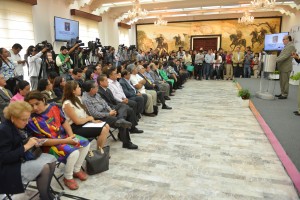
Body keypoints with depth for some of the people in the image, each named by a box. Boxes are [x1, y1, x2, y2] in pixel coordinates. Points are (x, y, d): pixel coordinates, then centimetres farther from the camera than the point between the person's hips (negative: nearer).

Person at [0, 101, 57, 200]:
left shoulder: (19, 126, 1)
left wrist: (31, 141, -2)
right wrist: (26, 147, -25)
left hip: (22, 158, 9)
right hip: (9, 167, -9)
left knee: (52, 159, -3)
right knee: (44, 167, -23)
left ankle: (47, 191, 7)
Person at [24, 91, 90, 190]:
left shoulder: (53, 107, -5)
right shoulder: (31, 120, -20)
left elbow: (64, 122, 6)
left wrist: (71, 136, -10)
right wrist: (65, 141, -25)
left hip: (64, 136, 7)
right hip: (49, 145, -6)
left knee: (85, 143, -4)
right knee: (73, 152, -28)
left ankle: (76, 170, 16)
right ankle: (68, 178, 1)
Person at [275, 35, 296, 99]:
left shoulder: (291, 46, -13)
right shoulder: (286, 46, 19)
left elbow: (285, 56, -22)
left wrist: (276, 60, -23)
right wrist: (276, 59, 12)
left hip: (286, 68, -10)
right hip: (282, 68, 10)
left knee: (285, 82, -4)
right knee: (282, 81, 13)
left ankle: (285, 95, 3)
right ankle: (282, 93, 21)